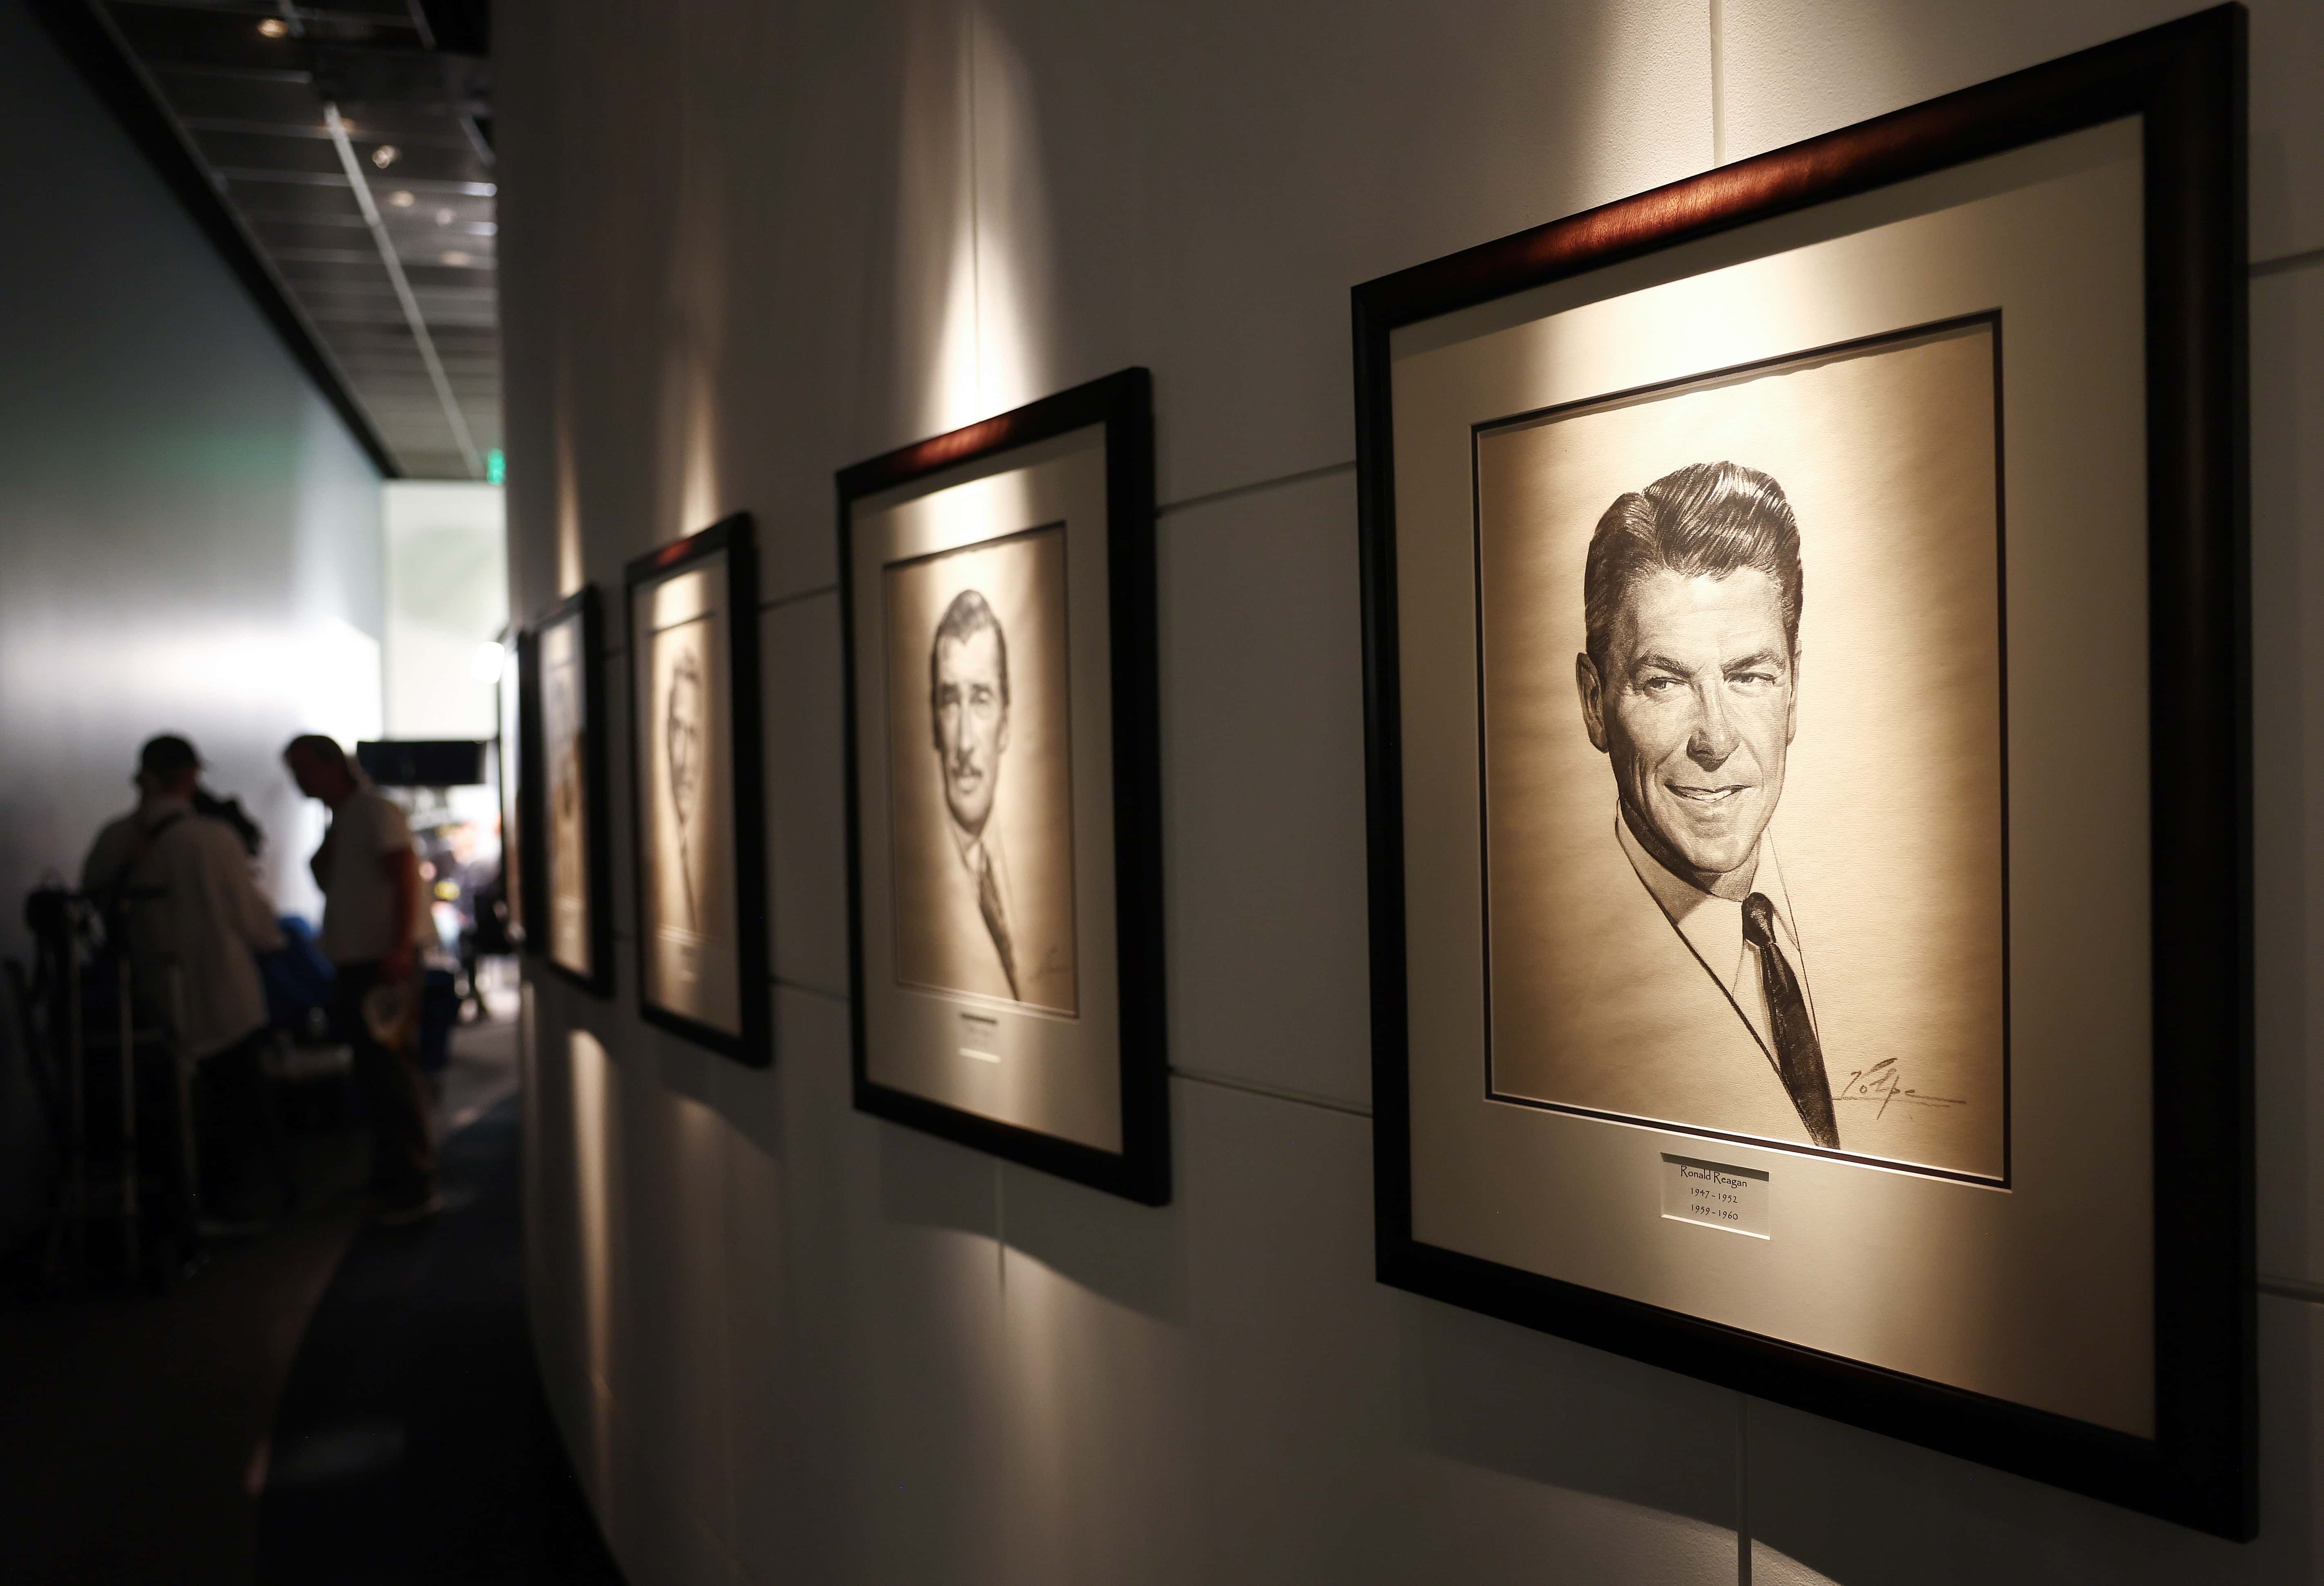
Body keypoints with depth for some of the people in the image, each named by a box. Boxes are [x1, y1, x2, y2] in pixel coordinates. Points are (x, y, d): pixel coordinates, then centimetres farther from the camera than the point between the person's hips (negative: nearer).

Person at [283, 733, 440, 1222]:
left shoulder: (375, 811, -10)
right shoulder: (340, 822, 20)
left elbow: (405, 875, -20)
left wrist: (400, 948, -26)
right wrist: (322, 858, 11)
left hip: (384, 960, -10)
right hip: (356, 963, 10)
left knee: (391, 1070, -11)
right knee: (373, 1071, 15)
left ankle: (416, 1186, -7)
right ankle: (388, 1176, 25)